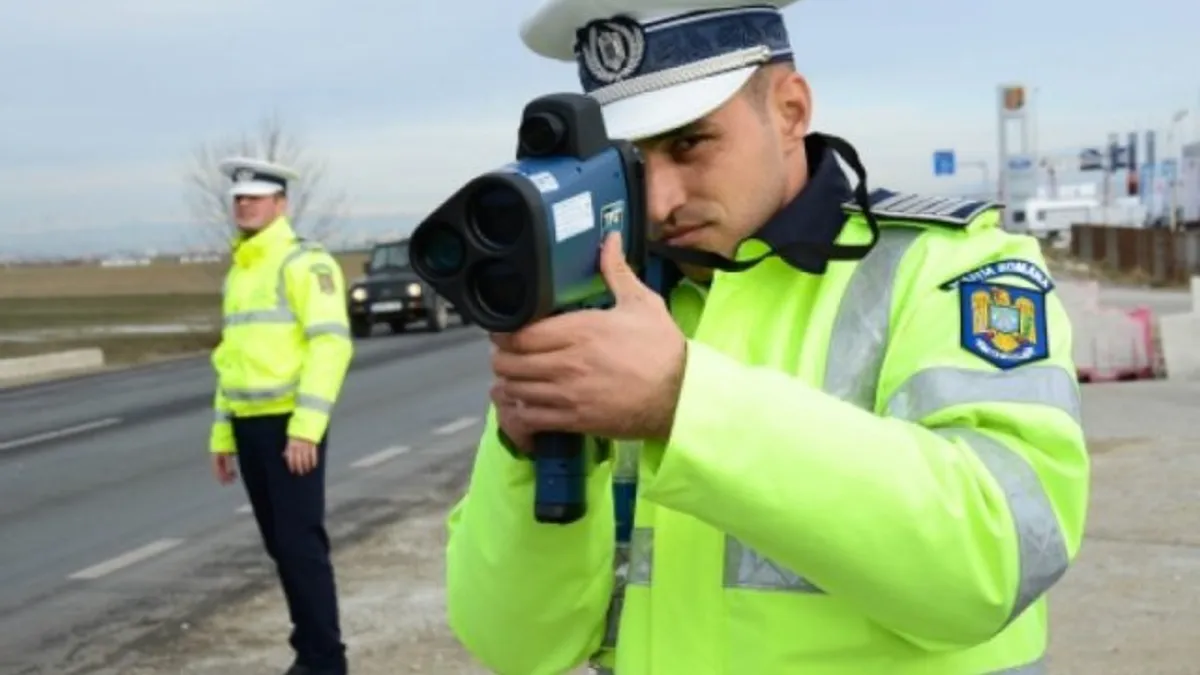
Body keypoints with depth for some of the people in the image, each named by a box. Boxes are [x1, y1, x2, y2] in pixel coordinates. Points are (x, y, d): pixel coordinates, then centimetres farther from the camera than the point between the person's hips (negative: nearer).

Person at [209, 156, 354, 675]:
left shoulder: (305, 262, -9)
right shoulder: (238, 272, 17)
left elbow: (332, 343, -18)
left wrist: (306, 426, -24)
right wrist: (222, 432, 18)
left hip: (291, 424, -8)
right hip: (250, 425, 8)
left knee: (301, 542, -7)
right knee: (279, 543, 11)